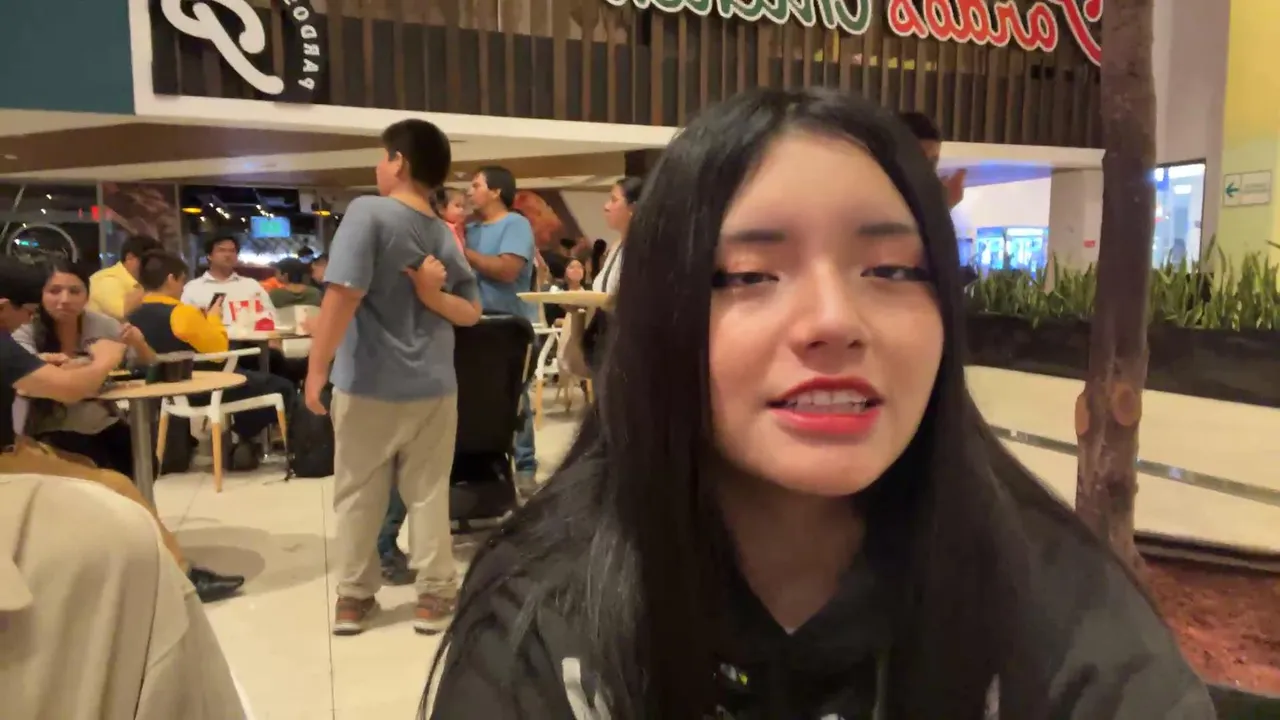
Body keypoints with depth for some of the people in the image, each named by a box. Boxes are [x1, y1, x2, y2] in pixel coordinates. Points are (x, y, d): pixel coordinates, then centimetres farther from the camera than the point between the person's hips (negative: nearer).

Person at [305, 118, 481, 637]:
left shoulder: (368, 212, -10)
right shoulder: (444, 236, 8)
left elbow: (343, 295, -18)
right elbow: (471, 312, 9)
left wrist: (316, 370, -14)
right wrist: (433, 296, -8)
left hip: (366, 385, -4)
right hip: (432, 387, 4)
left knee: (357, 494, 10)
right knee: (428, 492, 11)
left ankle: (353, 597, 20)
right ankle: (433, 595, 17)